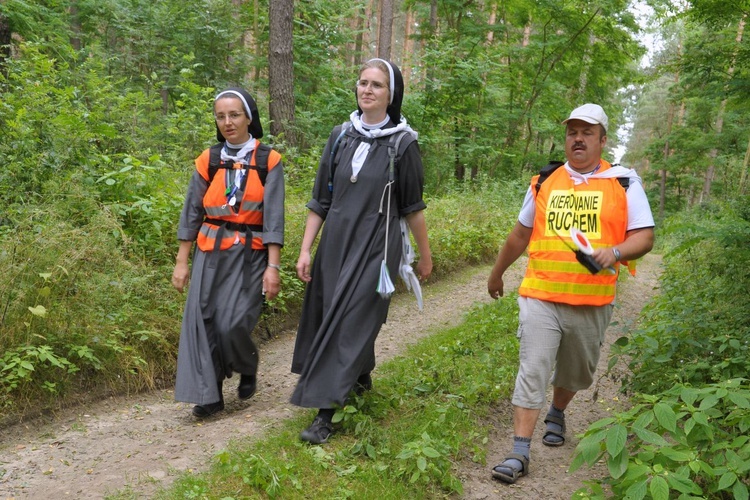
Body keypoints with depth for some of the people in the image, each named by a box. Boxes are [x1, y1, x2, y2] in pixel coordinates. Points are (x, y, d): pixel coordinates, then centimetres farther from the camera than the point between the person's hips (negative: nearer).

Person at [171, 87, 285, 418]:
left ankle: (248, 369, 23)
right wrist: (181, 262, 4)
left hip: (249, 254, -3)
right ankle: (209, 394, 8)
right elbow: (191, 213, 7)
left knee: (233, 322, -10)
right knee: (202, 319, -4)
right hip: (211, 253, 3)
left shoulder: (268, 161, -2)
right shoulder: (208, 160, 5)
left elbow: (273, 217, -6)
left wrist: (273, 267, -12)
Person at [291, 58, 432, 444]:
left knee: (351, 323, -7)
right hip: (335, 242, 5)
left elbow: (412, 206, 2)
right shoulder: (341, 136, 5)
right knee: (333, 317, 14)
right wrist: (305, 249, 3)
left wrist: (425, 255, 7)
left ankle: (326, 411, 0)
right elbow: (321, 199, 6)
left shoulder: (403, 143, -5)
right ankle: (360, 379, 41)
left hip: (375, 246, -4)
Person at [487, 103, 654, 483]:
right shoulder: (544, 182, 7)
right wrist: (496, 274, 24)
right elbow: (520, 234, 17)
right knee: (532, 373, -5)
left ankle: (556, 415, 48)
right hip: (540, 297, 0)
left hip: (592, 304, 0)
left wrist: (615, 252, -22)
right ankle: (519, 454, 0)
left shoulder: (624, 182, 1)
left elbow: (644, 237, -1)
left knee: (576, 371, 19)